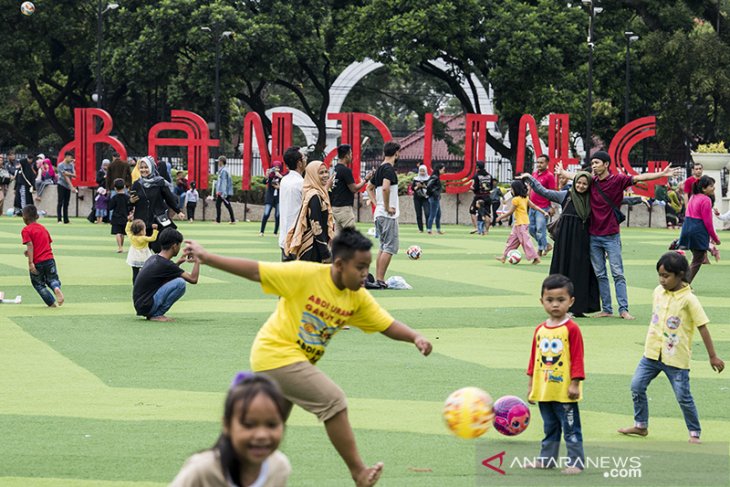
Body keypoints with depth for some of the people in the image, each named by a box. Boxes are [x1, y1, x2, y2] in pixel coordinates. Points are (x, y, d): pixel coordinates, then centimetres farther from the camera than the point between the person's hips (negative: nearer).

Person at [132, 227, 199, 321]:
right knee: (180, 283, -16)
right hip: (146, 306, -9)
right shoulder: (165, 264, -17)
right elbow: (193, 279, -12)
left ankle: (153, 313, 12)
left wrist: (178, 262, 24)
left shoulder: (153, 259, 10)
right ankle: (157, 315, -9)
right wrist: (197, 261, 2)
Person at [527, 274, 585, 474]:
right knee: (549, 427, 18)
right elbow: (534, 358, 14)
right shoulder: (540, 330, 8)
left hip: (564, 391, -6)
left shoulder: (571, 329, -10)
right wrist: (531, 385, 14)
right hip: (544, 390, 6)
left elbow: (577, 358, -11)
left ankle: (576, 462, 5)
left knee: (570, 427, 1)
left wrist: (575, 384, -14)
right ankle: (546, 459, 26)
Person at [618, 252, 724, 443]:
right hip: (653, 352, 6)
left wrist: (713, 357, -9)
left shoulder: (688, 299, -15)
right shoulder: (658, 292, 2)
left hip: (676, 357, -6)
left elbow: (702, 327, -11)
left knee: (683, 397, 0)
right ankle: (641, 425, 20)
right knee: (637, 386, 5)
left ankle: (695, 433, 14)